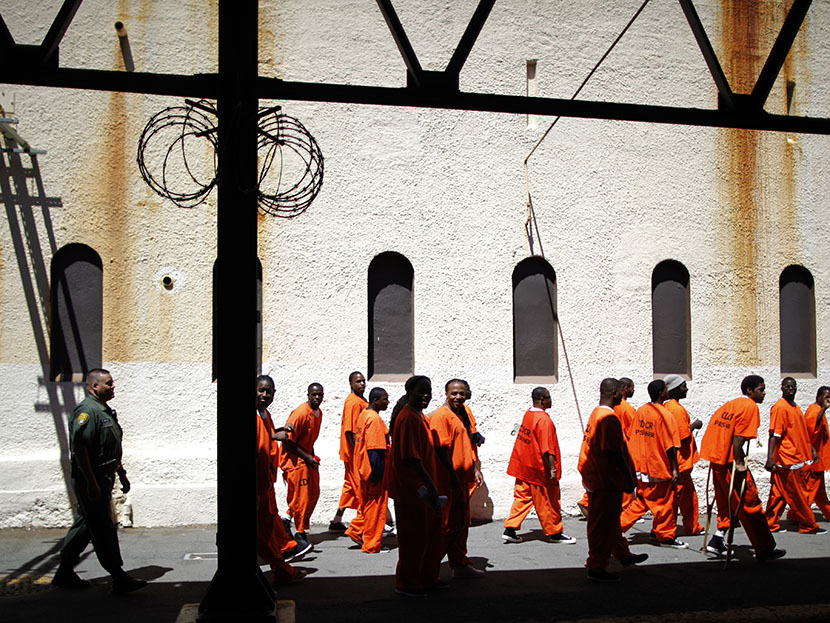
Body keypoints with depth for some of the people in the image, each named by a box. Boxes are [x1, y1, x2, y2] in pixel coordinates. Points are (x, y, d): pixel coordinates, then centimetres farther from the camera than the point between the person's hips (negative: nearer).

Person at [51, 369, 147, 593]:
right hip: (90, 481, -10)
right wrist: (92, 483, -25)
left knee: (85, 525, 16)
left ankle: (65, 573, 26)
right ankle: (119, 578, -3)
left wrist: (122, 473, 24)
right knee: (104, 530, -6)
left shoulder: (105, 411, 16)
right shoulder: (86, 411, -16)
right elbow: (79, 448, -23)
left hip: (103, 479, 10)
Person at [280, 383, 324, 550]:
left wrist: (312, 457, 10)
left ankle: (289, 518, 24)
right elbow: (287, 441, -21)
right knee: (301, 497, -5)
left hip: (308, 459, 9)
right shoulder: (300, 414, -21)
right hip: (294, 460, -9)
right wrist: (307, 457, -19)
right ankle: (300, 533, 8)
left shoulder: (318, 413, 7)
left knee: (314, 493, 8)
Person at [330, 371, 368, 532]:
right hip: (354, 452, -10)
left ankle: (337, 521, 19)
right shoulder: (353, 402, -16)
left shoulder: (361, 401, 14)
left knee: (351, 485, 13)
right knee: (361, 485, -3)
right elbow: (350, 430, -21)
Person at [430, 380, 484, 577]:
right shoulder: (441, 415, -13)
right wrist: (452, 475, -21)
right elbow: (441, 449, -19)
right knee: (447, 523, -3)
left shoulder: (462, 416, 17)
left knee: (461, 523, 14)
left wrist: (475, 468, 16)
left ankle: (460, 565, 24)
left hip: (462, 480, 9)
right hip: (447, 480, -9)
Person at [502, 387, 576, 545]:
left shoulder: (528, 414, 7)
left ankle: (510, 530, 10)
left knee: (522, 498, 12)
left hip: (524, 467, 8)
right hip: (539, 469, -8)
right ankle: (554, 533, 19)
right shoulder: (544, 419, -20)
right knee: (547, 503, 5)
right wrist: (552, 469, -20)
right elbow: (547, 448, -23)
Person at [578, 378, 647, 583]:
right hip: (607, 481, -10)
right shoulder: (609, 418, -21)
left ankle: (623, 555, 39)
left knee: (611, 519, 23)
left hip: (595, 477, 10)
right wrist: (629, 480, -14)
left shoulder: (596, 413, 10)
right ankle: (597, 568, 5)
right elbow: (615, 453, -23)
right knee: (603, 525, -2)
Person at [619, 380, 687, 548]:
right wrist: (674, 468, -11)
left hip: (641, 466, 7)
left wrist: (635, 462, 19)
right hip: (660, 468, -7)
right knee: (665, 503, 8)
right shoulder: (665, 415, -16)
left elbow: (632, 438, 10)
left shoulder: (640, 411, 4)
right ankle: (666, 536, 19)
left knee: (642, 501, 17)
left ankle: (618, 524, 10)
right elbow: (671, 446, -17)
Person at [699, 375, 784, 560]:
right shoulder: (750, 406, -10)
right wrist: (739, 462, -17)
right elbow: (738, 437, -20)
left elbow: (713, 428, 14)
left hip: (716, 460, 8)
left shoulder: (730, 404, 15)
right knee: (750, 505, 2)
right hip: (730, 462, -8)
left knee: (726, 503, 19)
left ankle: (717, 540, 13)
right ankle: (765, 550, 12)